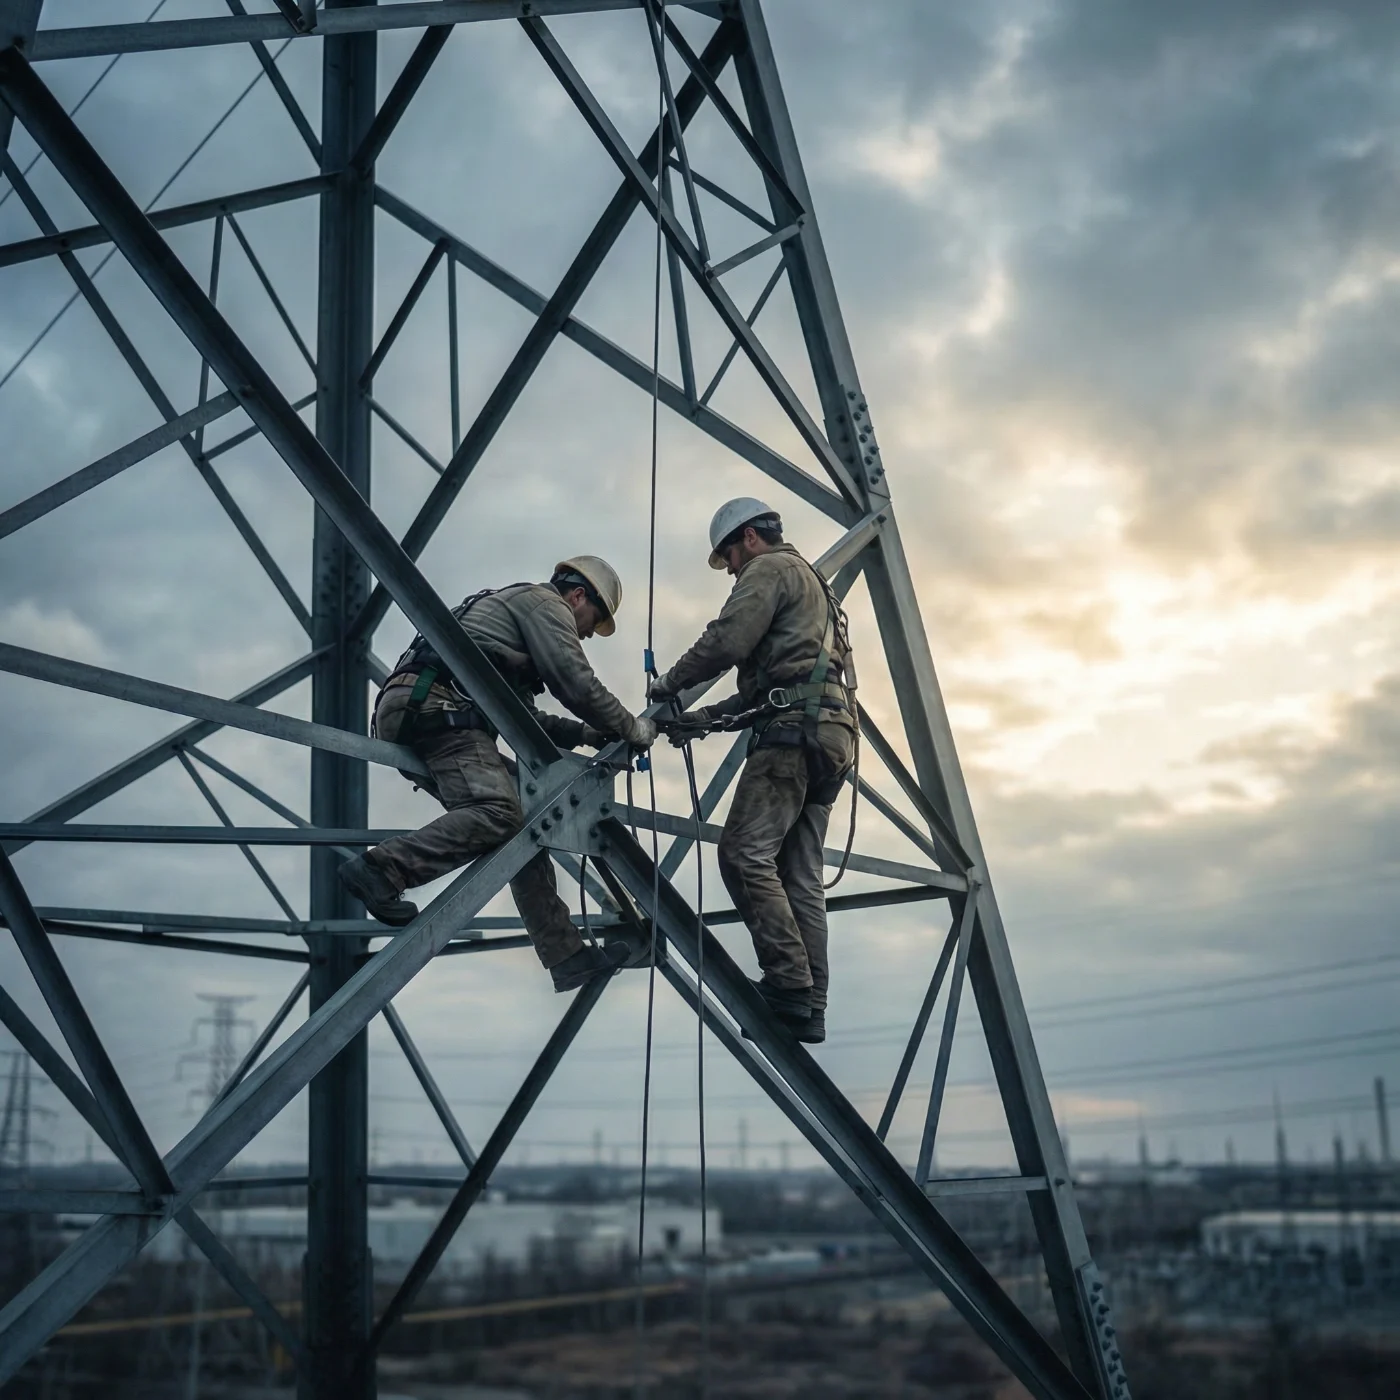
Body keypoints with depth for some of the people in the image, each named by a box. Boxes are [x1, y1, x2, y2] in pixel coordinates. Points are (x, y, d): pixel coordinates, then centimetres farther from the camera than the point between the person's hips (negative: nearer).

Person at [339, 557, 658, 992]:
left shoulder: (512, 606, 37)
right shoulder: (545, 602, 7)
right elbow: (577, 684, -4)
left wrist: (586, 733, 29)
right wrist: (630, 728, 9)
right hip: (438, 708, -10)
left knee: (525, 820, 6)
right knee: (499, 813, -27)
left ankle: (567, 956, 2)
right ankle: (380, 869, -35)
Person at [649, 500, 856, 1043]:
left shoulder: (771, 569, 3)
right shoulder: (812, 584, 33)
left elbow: (727, 641, -11)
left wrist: (670, 684, 4)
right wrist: (703, 718, 25)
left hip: (793, 731, -10)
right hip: (830, 738, 10)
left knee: (745, 854, -16)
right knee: (801, 877, 4)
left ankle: (787, 984, -22)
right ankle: (808, 1009, 0)